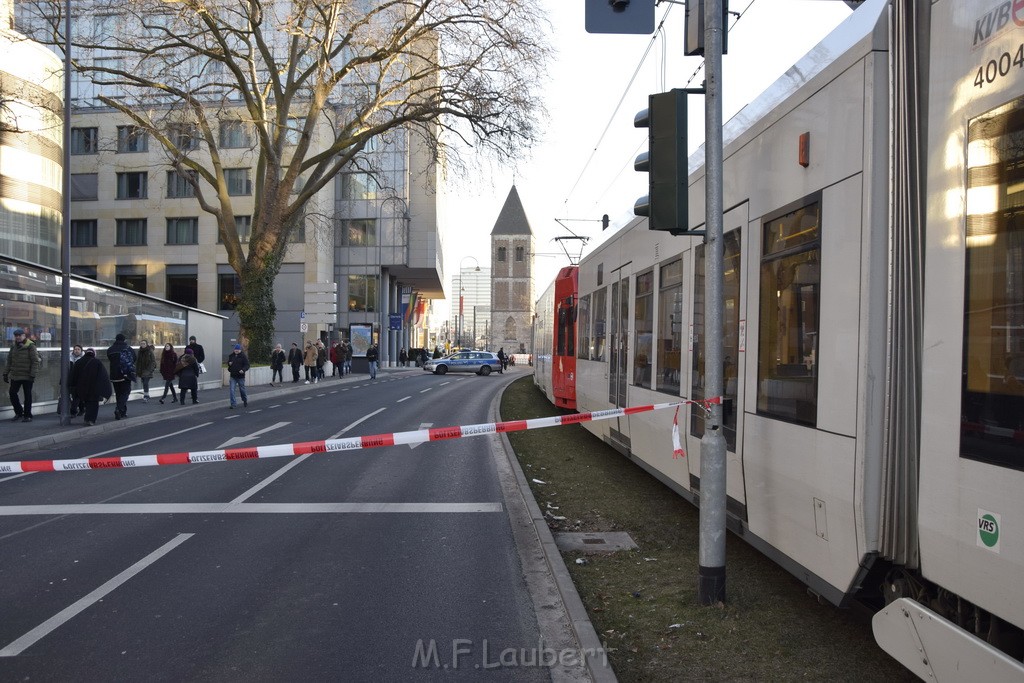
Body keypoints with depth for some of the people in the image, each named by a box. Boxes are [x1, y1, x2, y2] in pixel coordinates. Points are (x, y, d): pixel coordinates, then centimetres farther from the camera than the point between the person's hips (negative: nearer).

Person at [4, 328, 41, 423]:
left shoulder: (30, 346, -8)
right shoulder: (13, 346, 10)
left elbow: (35, 361, -12)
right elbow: (9, 361, 17)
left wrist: (33, 375, -17)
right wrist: (5, 373, 11)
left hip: (27, 376, -6)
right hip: (15, 376, 6)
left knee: (27, 395, 2)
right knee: (12, 393, 4)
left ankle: (27, 416, 11)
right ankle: (18, 413, 20)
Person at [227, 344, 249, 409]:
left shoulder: (243, 356, -8)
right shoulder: (231, 356, 5)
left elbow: (247, 365, -11)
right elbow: (228, 362, 21)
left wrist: (243, 370, -30)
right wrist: (229, 363, -4)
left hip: (241, 376, -3)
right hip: (233, 376, 3)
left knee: (242, 389, 12)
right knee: (231, 390, -6)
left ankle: (245, 402, 35)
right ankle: (233, 404, -1)